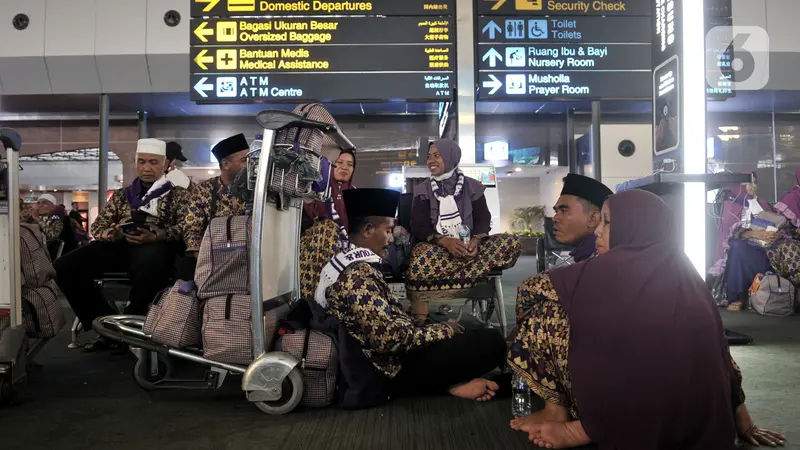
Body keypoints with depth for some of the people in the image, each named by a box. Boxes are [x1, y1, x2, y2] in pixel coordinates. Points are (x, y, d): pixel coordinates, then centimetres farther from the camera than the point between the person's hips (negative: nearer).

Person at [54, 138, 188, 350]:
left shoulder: (177, 194, 16)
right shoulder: (122, 195, 28)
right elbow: (97, 226, 22)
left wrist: (155, 236, -19)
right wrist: (111, 234, -4)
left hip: (156, 247, -4)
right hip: (119, 246, 5)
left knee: (148, 262, -42)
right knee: (63, 267, -20)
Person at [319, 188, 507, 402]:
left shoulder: (348, 264, 11)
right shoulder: (359, 273, -22)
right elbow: (390, 337, -28)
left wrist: (440, 328, 7)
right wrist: (444, 330, -14)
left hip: (388, 359, 11)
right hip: (393, 370, -11)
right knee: (491, 342, -16)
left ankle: (452, 381, -1)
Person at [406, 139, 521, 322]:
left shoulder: (472, 186, 11)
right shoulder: (423, 190, 7)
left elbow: (483, 220, 5)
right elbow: (418, 227, -2)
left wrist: (476, 240, -18)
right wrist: (445, 241, -21)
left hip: (468, 246, 3)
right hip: (437, 248, -3)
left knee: (511, 243, -24)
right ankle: (420, 320, -31)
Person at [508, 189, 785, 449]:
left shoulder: (614, 267, -5)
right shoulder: (686, 276, 12)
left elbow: (531, 288, 4)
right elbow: (718, 354, 16)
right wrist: (744, 425, 24)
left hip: (629, 418, -7)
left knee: (543, 311, -1)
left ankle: (556, 412, 6)